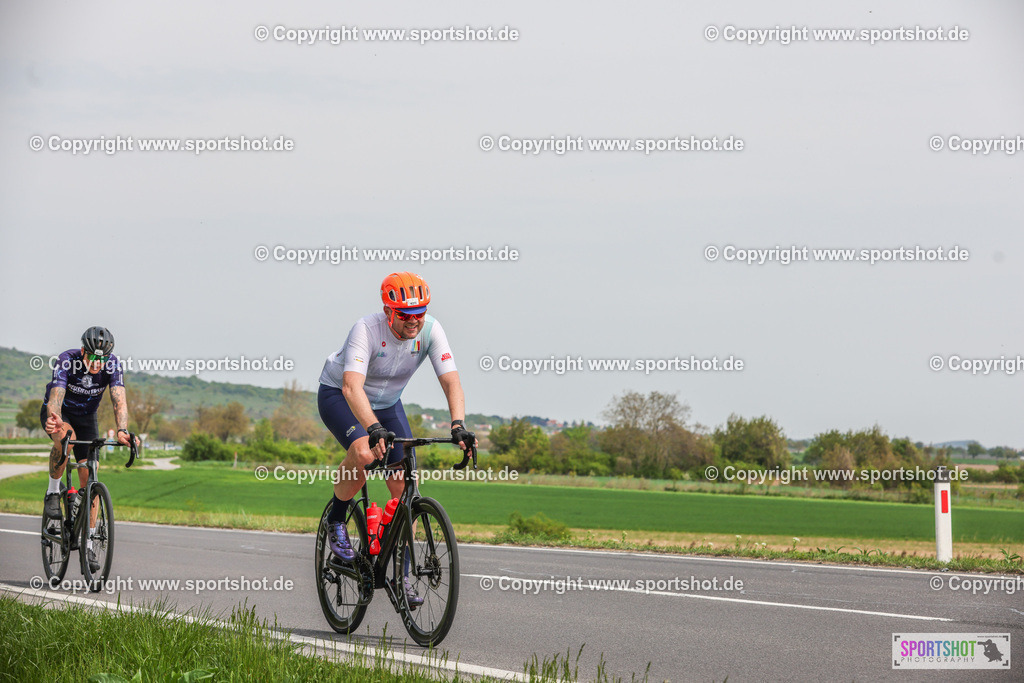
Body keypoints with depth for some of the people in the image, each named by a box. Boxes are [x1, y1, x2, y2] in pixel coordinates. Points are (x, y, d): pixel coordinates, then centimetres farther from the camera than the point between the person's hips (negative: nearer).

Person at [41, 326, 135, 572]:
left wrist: (122, 430, -52)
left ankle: (88, 545, 0)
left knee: (89, 479, -7)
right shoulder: (66, 361, -31)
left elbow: (119, 399, -33)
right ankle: (53, 491, -16)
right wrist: (53, 421, -65)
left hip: (86, 417, 3)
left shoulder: (112, 364, -24)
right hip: (58, 413, -3)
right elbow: (56, 396, -43)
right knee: (65, 435, -39)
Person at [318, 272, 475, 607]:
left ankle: (400, 574, 2)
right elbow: (352, 386, -46)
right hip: (338, 395, -5)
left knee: (405, 486, -8)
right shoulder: (367, 329, -34)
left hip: (387, 403, 5)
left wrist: (458, 424, -45)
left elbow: (451, 381, -27)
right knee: (364, 453, -34)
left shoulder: (431, 330, -22)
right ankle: (336, 519, -6)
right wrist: (374, 428, -61)